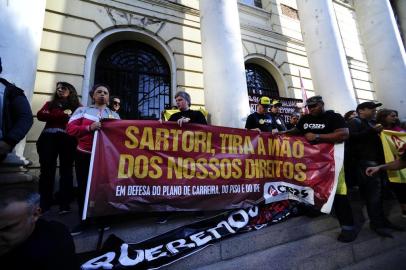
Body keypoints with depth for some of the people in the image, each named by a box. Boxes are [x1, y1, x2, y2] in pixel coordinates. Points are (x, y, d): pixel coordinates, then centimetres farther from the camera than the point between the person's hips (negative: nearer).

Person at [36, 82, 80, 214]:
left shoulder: (77, 107, 13)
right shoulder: (50, 104, 22)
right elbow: (40, 115, 3)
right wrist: (63, 115, -3)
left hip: (68, 140, -2)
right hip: (48, 139, 3)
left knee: (66, 170, -2)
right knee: (47, 170, 1)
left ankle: (65, 205, 0)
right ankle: (44, 205, 9)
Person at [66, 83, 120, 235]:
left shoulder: (114, 115, 13)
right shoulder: (82, 110, 7)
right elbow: (70, 129, -5)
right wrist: (89, 128, -20)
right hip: (84, 155, 0)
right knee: (83, 187, 5)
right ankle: (83, 221, 21)